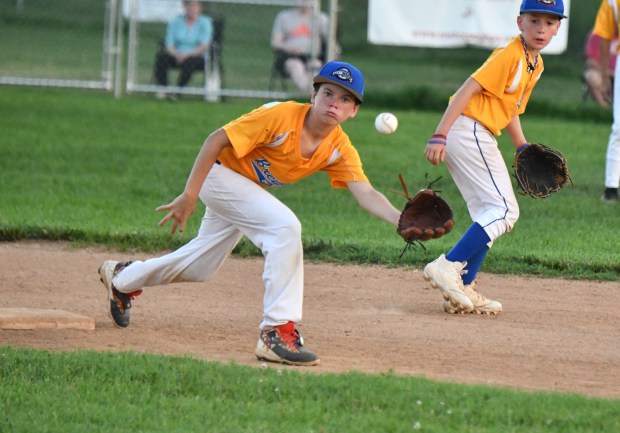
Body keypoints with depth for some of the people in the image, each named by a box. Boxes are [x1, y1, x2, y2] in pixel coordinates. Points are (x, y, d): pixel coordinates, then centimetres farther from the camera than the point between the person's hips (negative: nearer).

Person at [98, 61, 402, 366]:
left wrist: (402, 221, -40)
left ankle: (123, 278, 47)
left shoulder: (340, 150, -13)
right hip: (220, 171, -8)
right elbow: (216, 140, -26)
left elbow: (367, 195, -20)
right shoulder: (282, 117, -30)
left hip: (248, 188, 8)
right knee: (285, 226, -28)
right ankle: (278, 333, -27)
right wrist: (189, 197, -28)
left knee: (201, 267, 21)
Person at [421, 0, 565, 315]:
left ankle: (463, 290, 14)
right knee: (504, 210, -13)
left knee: (490, 216, 15)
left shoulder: (535, 64, 15)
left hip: (478, 137, 10)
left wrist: (522, 146, 10)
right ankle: (448, 267, -18)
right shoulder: (510, 55, -14)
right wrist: (439, 135, -26)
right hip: (468, 131, -10)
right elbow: (468, 89, -20)